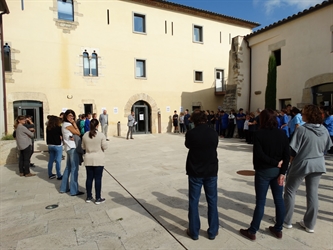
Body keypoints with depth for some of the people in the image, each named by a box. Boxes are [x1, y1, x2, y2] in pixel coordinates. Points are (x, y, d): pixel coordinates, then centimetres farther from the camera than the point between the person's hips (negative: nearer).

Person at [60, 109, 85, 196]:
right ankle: (74, 190, -1)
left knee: (68, 168, 18)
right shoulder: (67, 124, -13)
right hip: (72, 148, -10)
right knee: (74, 169, -5)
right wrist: (74, 123, -9)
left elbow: (72, 134, 8)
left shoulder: (65, 124, 16)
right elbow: (78, 133, -13)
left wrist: (73, 137, -14)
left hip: (69, 148, 10)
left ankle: (64, 188, 27)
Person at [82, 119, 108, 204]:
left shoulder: (85, 135, 0)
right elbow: (105, 147, -9)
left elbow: (83, 147, 9)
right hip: (98, 159, -4)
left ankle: (88, 197, 24)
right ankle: (98, 198, 10)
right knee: (98, 178, 2)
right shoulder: (101, 135, -13)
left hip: (88, 159, 4)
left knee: (89, 178, 13)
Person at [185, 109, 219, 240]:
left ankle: (194, 232, 21)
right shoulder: (214, 133, -5)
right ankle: (212, 231, 25)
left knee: (193, 202, 10)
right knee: (212, 201, 14)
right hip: (211, 171, 2)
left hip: (195, 172, -2)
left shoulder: (190, 133, -13)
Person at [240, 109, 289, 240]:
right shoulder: (282, 134, 1)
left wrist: (275, 163, -10)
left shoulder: (259, 134, -12)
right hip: (277, 171, 5)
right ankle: (278, 229, 30)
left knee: (260, 202, 3)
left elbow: (260, 155, -20)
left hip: (263, 171, -4)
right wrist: (282, 172, -4)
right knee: (279, 200, 15)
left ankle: (252, 231, 15)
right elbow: (287, 155, -3)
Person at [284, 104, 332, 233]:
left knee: (290, 191, 11)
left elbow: (293, 150, -17)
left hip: (302, 164, -5)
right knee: (313, 193, 14)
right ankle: (310, 224, 26)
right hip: (318, 165, 6)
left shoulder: (302, 129, -19)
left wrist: (291, 160, 1)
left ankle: (286, 220, 21)